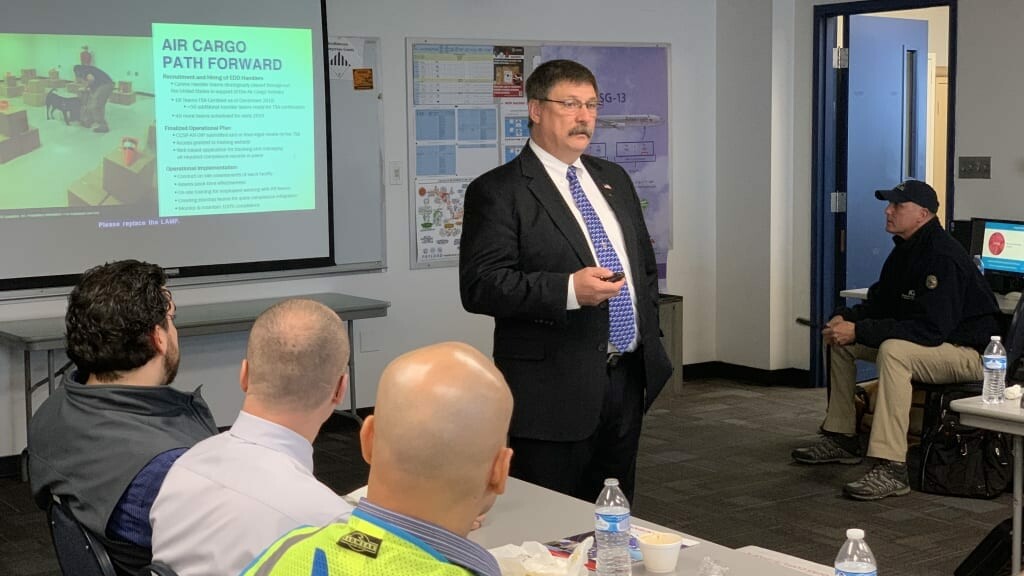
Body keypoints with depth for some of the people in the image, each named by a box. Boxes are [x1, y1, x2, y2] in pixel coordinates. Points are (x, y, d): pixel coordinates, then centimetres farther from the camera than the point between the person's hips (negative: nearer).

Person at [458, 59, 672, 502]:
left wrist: (649, 339, 13)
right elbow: (480, 286, -17)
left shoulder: (614, 179, 15)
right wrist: (568, 290, -27)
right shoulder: (497, 191, -8)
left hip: (629, 378, 7)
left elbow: (645, 264, 23)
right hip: (554, 390, -6)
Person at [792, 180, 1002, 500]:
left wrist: (860, 330, -33)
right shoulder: (904, 251, 6)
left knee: (893, 350, -38)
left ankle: (891, 469, -39)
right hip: (928, 340, 10)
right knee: (841, 341, 9)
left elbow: (931, 329, -32)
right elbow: (880, 303, 15)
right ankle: (841, 439, 15)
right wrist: (846, 318, -8)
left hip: (969, 352, -10)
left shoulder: (943, 257, -24)